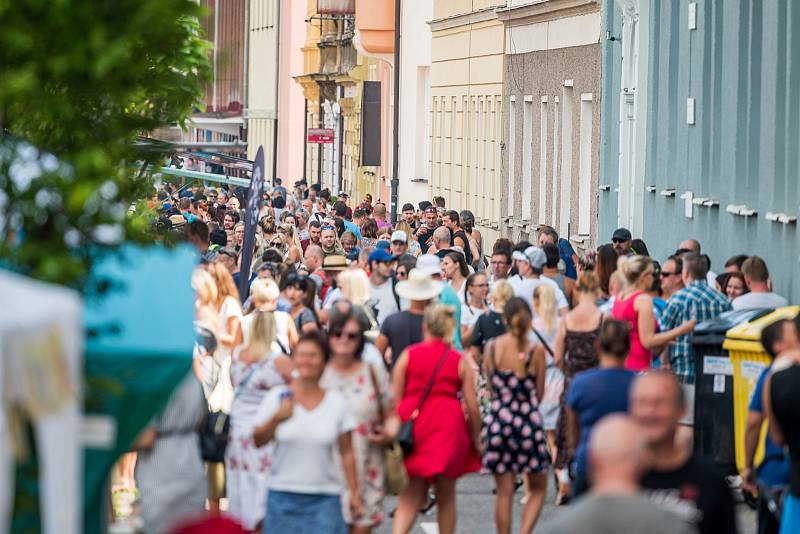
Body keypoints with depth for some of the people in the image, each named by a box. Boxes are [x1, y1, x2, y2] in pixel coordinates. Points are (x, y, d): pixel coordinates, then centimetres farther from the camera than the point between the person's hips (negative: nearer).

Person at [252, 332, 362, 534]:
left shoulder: (336, 402, 2)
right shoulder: (278, 396, 0)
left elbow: (347, 453, 5)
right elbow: (258, 441, -2)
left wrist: (354, 492, 3)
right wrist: (277, 418, -20)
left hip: (324, 495, -1)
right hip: (283, 493, 1)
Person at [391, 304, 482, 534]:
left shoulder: (408, 355, 1)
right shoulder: (460, 361, -1)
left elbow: (394, 398, 0)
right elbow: (472, 407, -1)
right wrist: (476, 440, 10)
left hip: (412, 427, 1)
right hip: (448, 429, -1)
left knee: (409, 498, 6)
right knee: (446, 498, 12)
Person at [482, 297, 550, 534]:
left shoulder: (491, 348, -2)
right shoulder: (535, 351, -6)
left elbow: (491, 387, 6)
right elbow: (539, 394, 3)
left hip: (498, 419, 2)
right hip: (529, 422, -2)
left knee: (504, 493, 8)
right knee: (538, 489, 12)